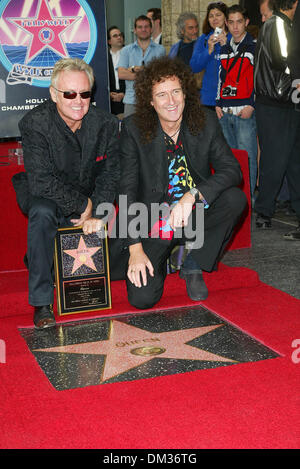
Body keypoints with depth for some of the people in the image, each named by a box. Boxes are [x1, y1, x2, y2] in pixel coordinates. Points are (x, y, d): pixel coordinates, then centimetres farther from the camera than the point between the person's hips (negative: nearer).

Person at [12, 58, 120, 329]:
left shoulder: (106, 123, -9)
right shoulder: (35, 123, -20)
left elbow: (110, 175, -7)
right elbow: (41, 182, -26)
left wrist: (97, 213, -21)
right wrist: (84, 204, -24)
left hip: (90, 204, 4)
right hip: (47, 198, -4)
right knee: (42, 212, -37)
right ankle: (42, 303, -27)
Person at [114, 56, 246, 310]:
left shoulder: (206, 122, -4)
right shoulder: (134, 129, -9)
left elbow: (232, 169, -13)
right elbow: (128, 190, -10)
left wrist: (193, 195, -32)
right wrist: (135, 249, -17)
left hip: (195, 218, 2)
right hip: (152, 224, -2)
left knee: (235, 197, -26)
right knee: (142, 297, -20)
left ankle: (193, 266, -4)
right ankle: (160, 261, 19)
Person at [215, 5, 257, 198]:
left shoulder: (255, 47, -1)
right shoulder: (225, 49, 18)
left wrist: (251, 105, -13)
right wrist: (218, 103, 12)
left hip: (245, 111, -6)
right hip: (225, 112, 6)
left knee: (247, 157, -7)